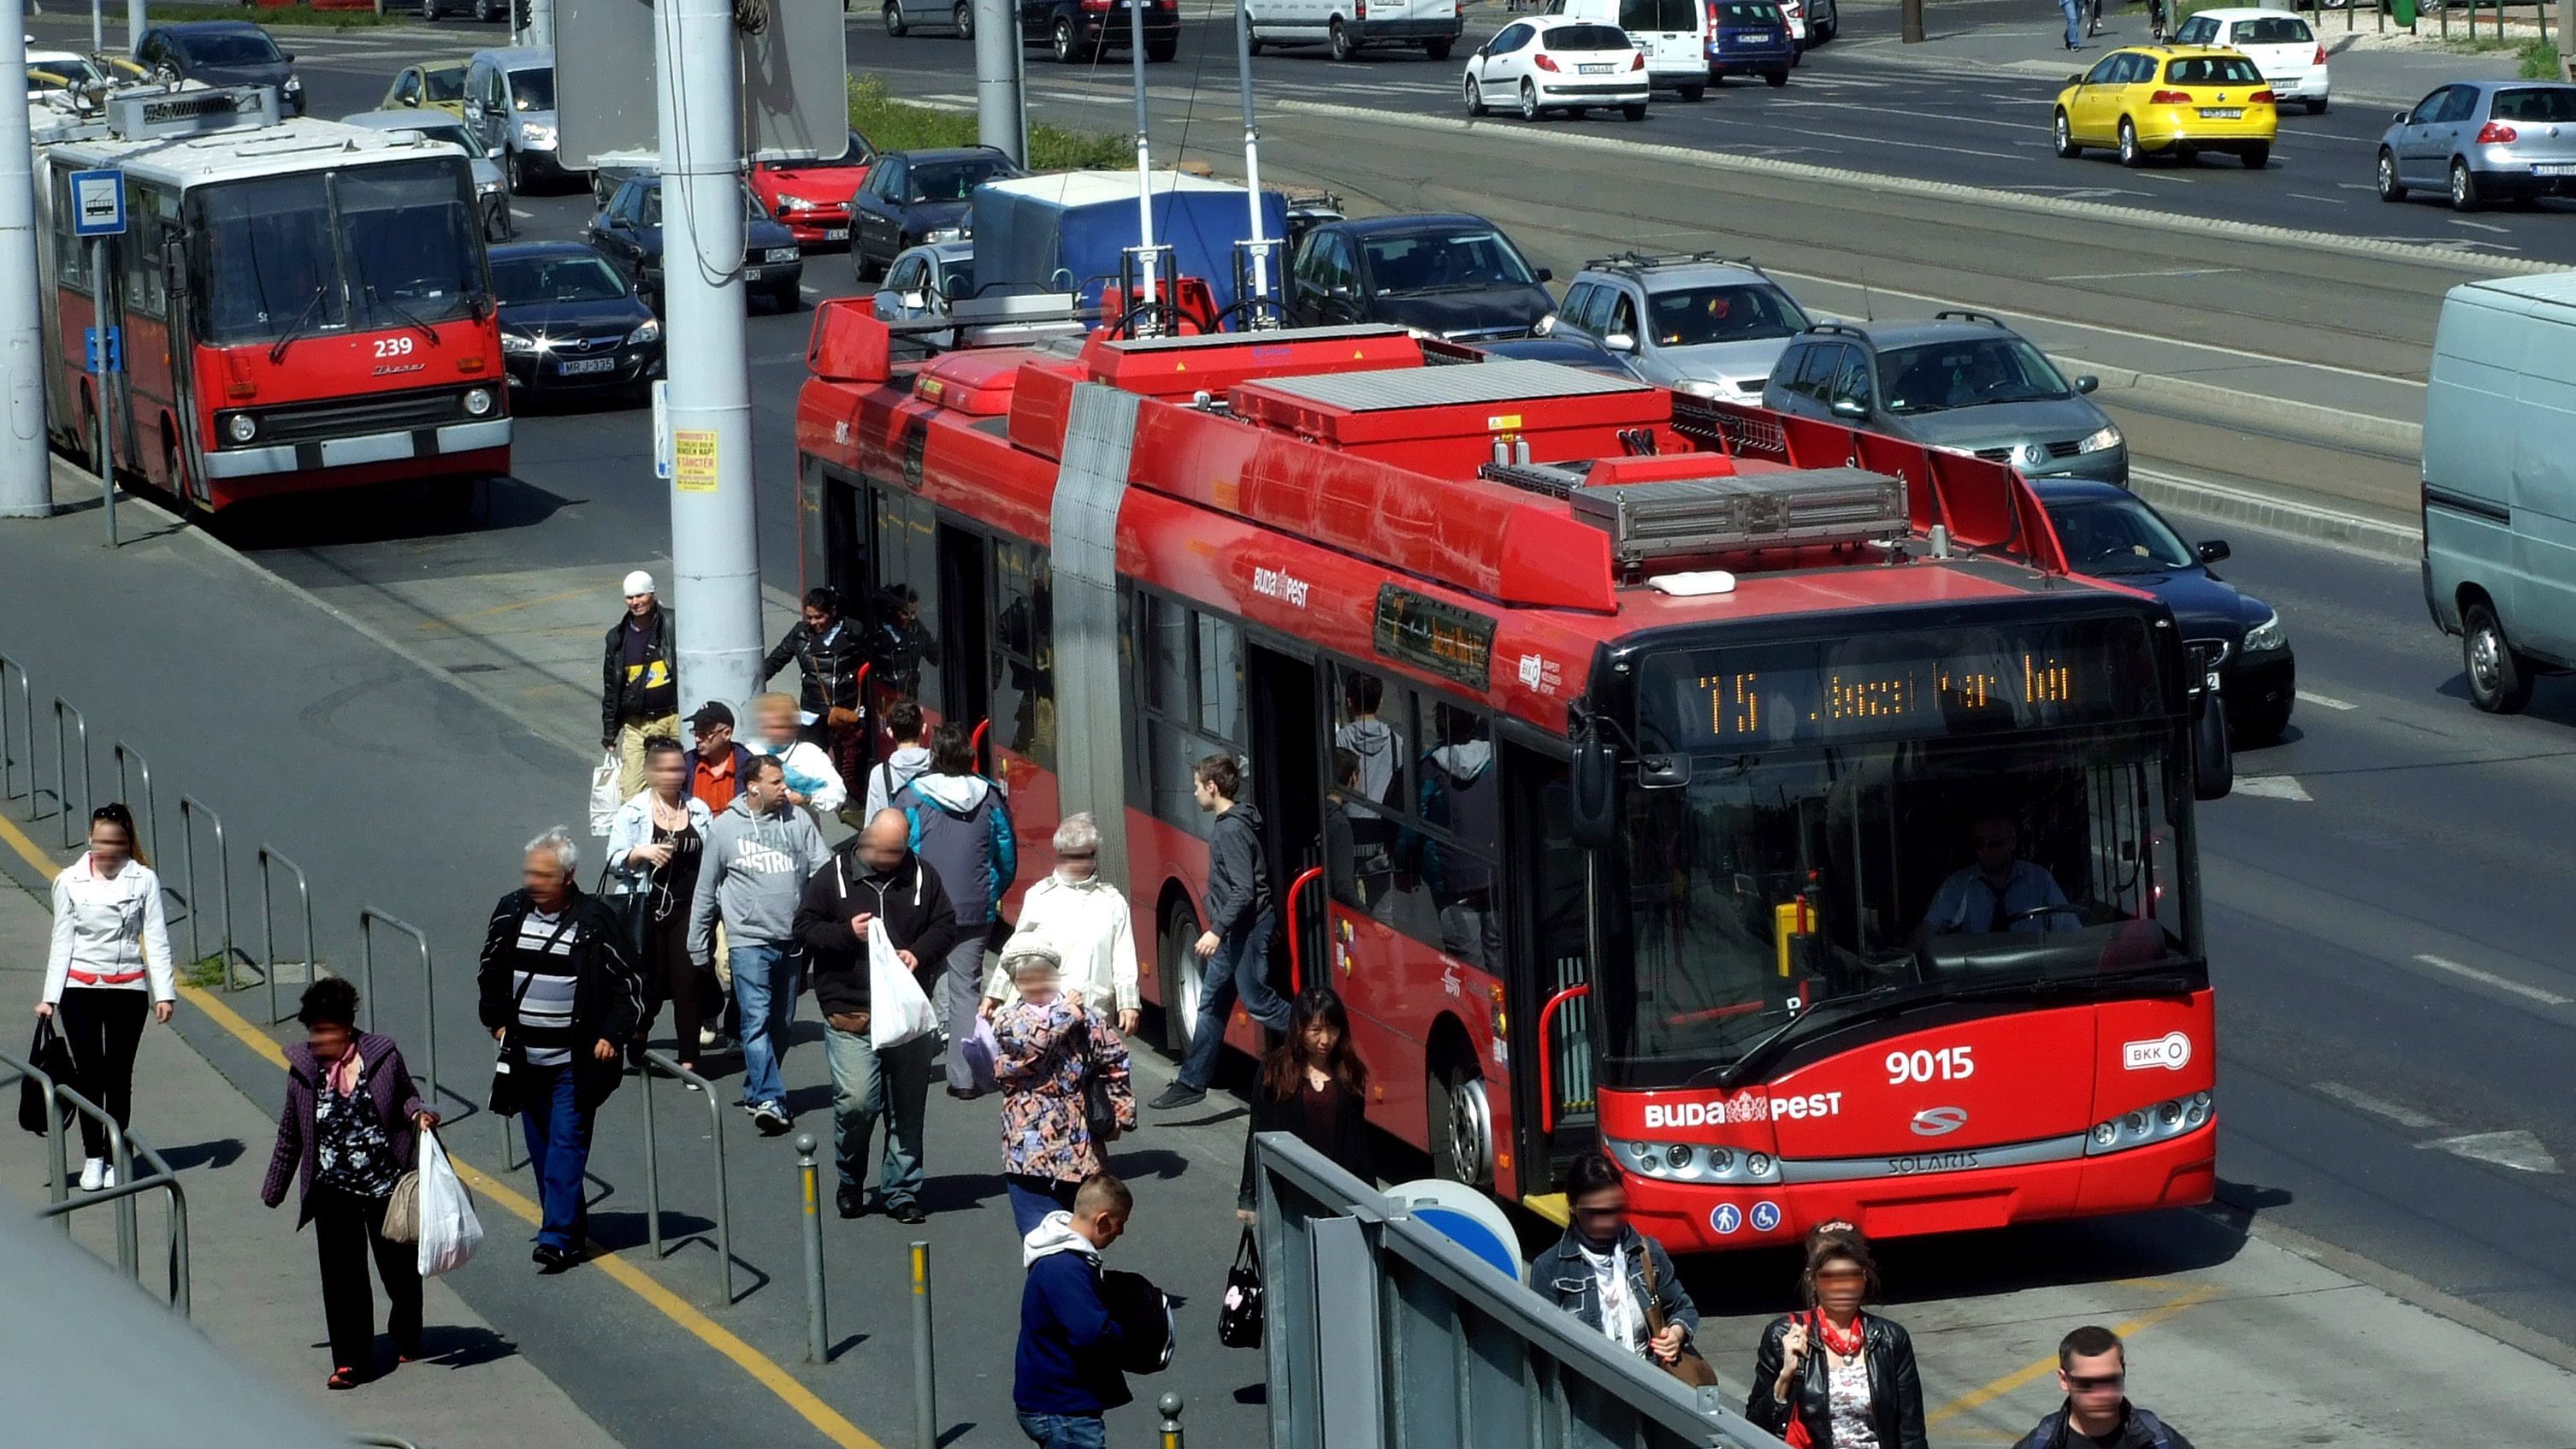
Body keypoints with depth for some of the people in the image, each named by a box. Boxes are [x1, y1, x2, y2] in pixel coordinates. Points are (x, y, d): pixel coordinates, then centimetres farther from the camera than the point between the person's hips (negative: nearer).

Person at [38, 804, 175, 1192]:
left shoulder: (144, 880, 0)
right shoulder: (69, 882, 2)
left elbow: (156, 940, -1)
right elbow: (62, 942, 3)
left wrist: (164, 993, -8)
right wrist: (50, 997, -1)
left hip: (128, 989, 0)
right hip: (80, 989, 0)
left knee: (118, 1076, 2)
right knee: (89, 1073, -3)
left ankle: (115, 1159, 12)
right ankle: (93, 1157, 9)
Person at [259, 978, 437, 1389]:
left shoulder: (382, 1054, -8)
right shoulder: (303, 1067, -2)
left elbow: (406, 1096, 10)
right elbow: (290, 1133, 11)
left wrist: (418, 1112, -14)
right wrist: (274, 1188, 18)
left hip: (386, 1184, -1)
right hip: (333, 1189, 1)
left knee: (399, 1267, 12)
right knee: (342, 1276, -5)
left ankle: (407, 1341, 37)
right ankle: (350, 1361, 1)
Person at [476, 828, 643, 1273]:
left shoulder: (595, 920, -10)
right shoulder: (510, 913, 2)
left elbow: (629, 983, -2)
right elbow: (490, 971, 18)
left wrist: (611, 1035, -9)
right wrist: (497, 1021, 9)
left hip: (576, 1061, -5)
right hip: (526, 1057, 5)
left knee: (567, 1142, -9)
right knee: (541, 1146, 10)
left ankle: (558, 1236, -13)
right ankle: (570, 1224, 22)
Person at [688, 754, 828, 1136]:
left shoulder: (799, 822, 4)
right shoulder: (725, 828, 1)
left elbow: (824, 869, 1)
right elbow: (706, 891, 9)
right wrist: (699, 946, 11)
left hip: (791, 940, 3)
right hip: (749, 939, -3)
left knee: (780, 1024, 12)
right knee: (757, 1020, -15)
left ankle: (759, 1092, 28)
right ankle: (769, 1100, -21)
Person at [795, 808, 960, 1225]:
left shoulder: (922, 877, 7)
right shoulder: (833, 877, 1)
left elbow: (945, 925, 12)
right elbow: (805, 928, 3)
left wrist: (919, 952, -7)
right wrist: (847, 934, -14)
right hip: (849, 1013, -3)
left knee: (908, 1105, 5)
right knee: (856, 1101, -12)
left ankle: (901, 1191, 16)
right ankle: (850, 1180, 13)